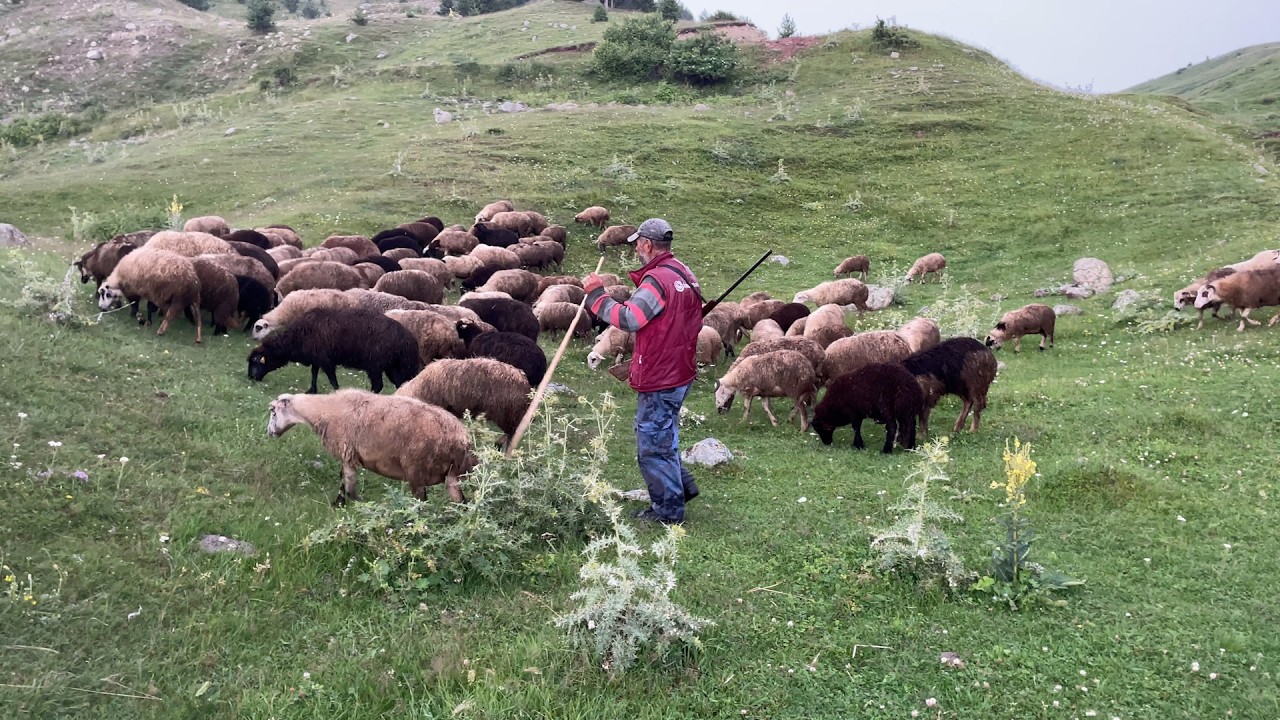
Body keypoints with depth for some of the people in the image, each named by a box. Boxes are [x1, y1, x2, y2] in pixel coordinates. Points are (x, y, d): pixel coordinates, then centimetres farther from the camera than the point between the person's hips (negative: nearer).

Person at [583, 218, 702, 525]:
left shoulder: (658, 279, -22)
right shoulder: (684, 273, 8)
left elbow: (628, 319, -27)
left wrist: (597, 295, -16)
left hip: (659, 380, -10)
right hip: (680, 373, 10)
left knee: (652, 445, 3)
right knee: (664, 436, 26)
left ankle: (668, 509, 13)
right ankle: (682, 485, 37)